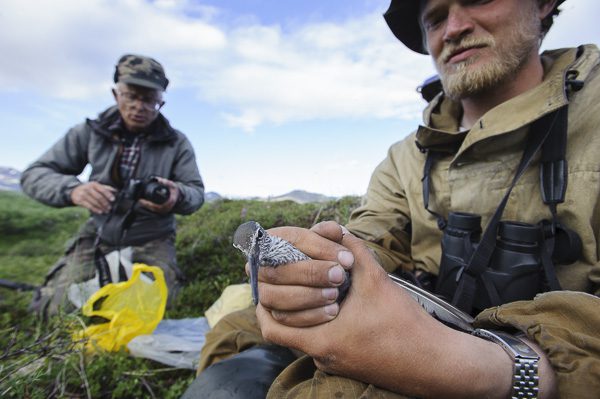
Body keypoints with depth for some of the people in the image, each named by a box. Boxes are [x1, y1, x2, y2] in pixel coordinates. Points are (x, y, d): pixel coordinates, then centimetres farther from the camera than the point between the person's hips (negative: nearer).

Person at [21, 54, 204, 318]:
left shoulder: (176, 143, -7)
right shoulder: (91, 132, -5)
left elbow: (196, 192, -7)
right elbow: (34, 175, -4)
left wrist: (177, 196, -33)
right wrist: (73, 189, -28)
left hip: (151, 242, -1)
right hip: (98, 236, 1)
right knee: (55, 309, -9)